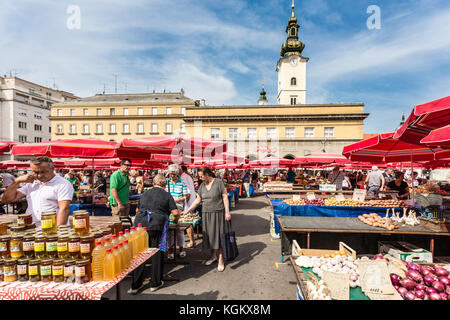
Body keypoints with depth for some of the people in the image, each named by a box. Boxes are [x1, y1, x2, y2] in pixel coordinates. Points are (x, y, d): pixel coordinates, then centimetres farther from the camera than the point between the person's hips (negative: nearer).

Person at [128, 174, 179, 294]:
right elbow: (175, 212, 0)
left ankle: (135, 285, 18)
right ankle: (155, 283, 22)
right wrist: (176, 218, 21)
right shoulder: (167, 195, 5)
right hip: (157, 226, -4)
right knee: (157, 254, 10)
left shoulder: (145, 194, 18)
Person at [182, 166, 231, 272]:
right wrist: (187, 211, 8)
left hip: (218, 212, -5)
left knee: (218, 235, 0)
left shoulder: (219, 182, -6)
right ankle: (213, 255, 31)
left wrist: (227, 212, -12)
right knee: (209, 234, 10)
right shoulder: (202, 186, 9)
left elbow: (225, 197, -7)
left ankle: (221, 260, 13)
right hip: (206, 213, 5)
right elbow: (197, 201, 12)